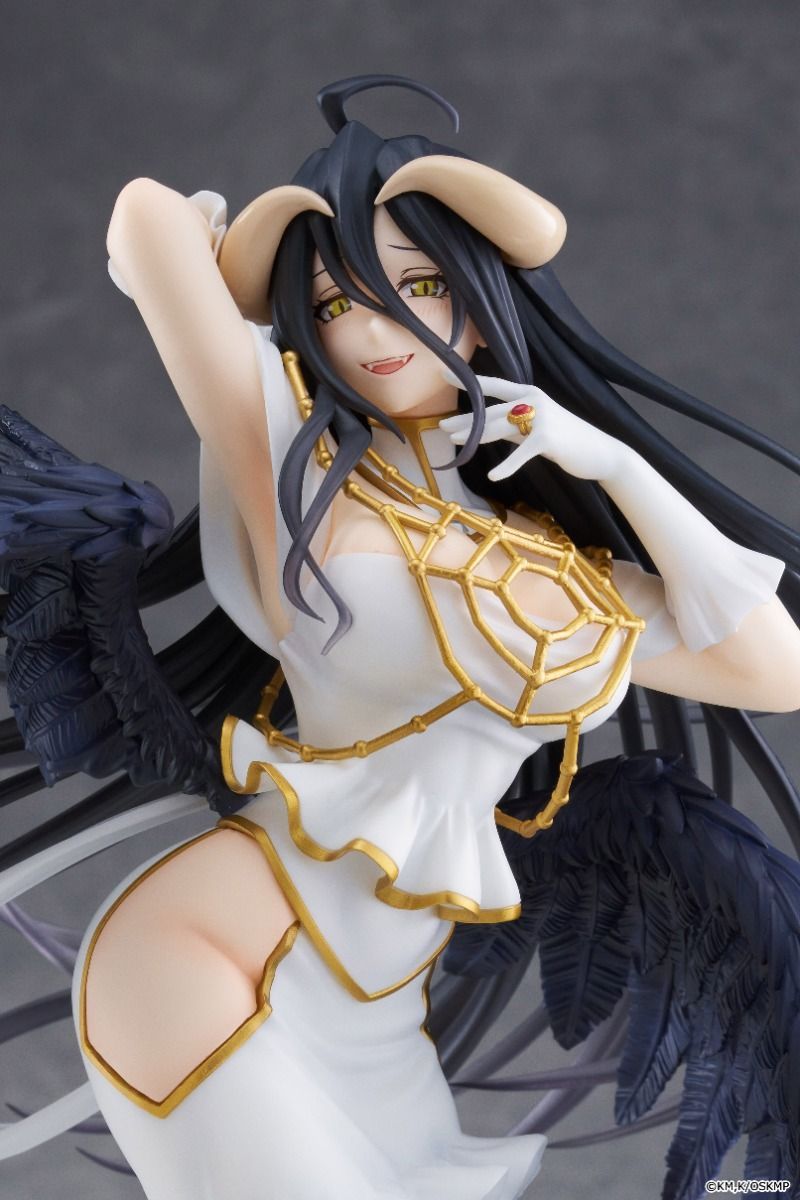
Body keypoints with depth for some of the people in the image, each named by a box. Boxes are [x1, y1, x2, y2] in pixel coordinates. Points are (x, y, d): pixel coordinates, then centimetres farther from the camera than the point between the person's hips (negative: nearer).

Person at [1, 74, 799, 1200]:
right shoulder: (297, 454, -2)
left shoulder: (564, 560, 13)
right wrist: (215, 247, 11)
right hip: (205, 954, -6)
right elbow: (149, 214, -13)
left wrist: (618, 463, 5)